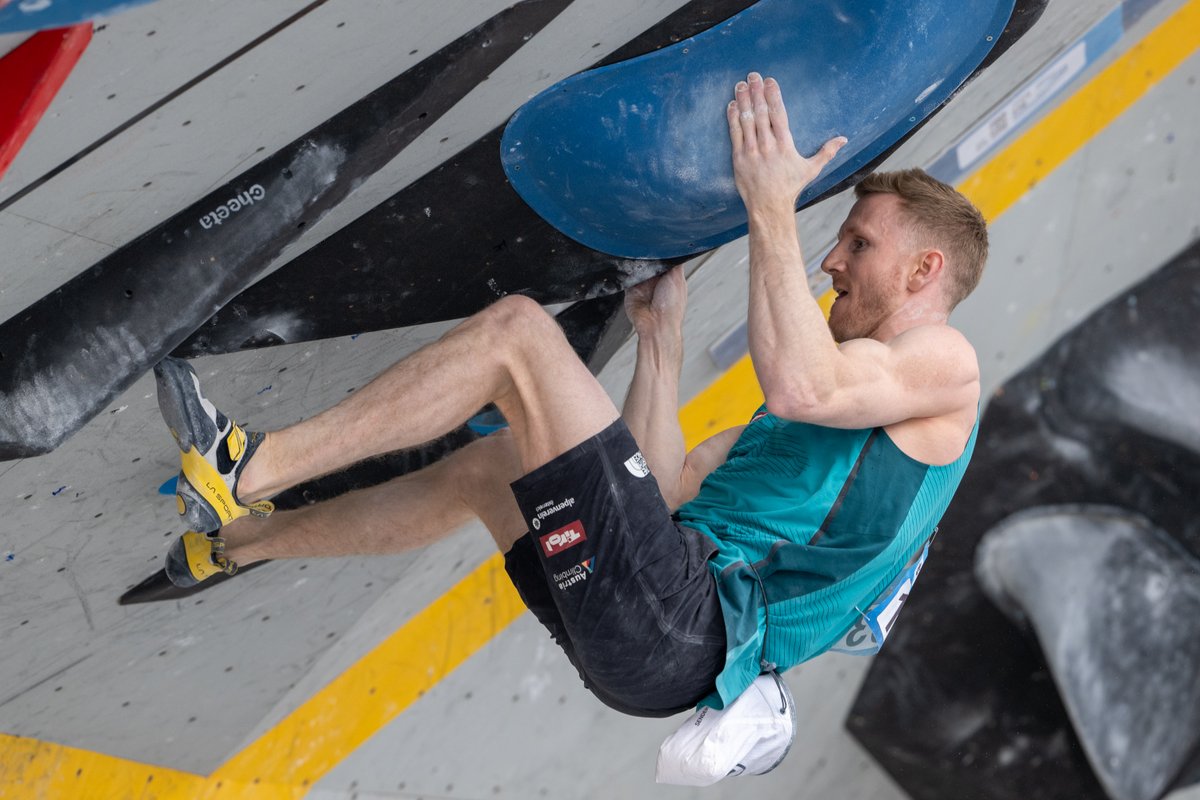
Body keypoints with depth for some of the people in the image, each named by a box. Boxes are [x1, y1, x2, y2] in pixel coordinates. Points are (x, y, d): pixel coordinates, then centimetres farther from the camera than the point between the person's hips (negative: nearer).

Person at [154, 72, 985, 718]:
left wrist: (773, 207, -17)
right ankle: (229, 541, 40)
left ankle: (249, 469, -5)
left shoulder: (944, 364, 2)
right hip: (653, 628, 10)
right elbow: (664, 490, 24)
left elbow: (800, 386, -23)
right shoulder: (842, 398, 29)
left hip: (681, 632, -10)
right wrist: (662, 335, 25)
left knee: (517, 328, -12)